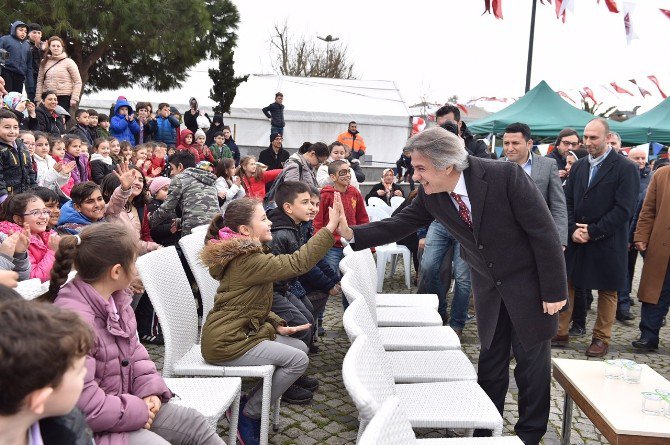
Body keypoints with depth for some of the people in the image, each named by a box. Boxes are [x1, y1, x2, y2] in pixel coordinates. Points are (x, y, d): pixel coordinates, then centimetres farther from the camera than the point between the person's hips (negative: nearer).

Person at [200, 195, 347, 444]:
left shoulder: (244, 255, 11)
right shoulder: (247, 260, -23)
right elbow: (297, 263, -30)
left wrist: (278, 325, 4)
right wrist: (330, 227, -30)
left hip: (240, 331, 10)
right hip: (226, 344, -10)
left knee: (300, 348, 8)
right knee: (298, 360, -12)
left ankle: (249, 403, 12)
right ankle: (247, 415, 0)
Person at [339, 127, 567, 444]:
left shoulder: (505, 175, -28)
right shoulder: (431, 195, -13)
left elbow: (544, 232, -23)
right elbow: (400, 224, -2)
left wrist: (554, 290, -18)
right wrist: (352, 234, -16)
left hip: (528, 279, -4)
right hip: (488, 284, 5)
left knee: (531, 358, 8)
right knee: (490, 358, 15)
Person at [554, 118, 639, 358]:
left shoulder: (626, 168, -8)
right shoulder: (578, 166, 8)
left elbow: (623, 210, -13)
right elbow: (568, 202, 8)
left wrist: (592, 232, -15)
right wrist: (573, 230, -8)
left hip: (606, 243, -4)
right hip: (576, 240, 5)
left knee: (606, 291, 9)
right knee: (565, 285, 7)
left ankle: (602, 338, 23)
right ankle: (560, 332, 19)